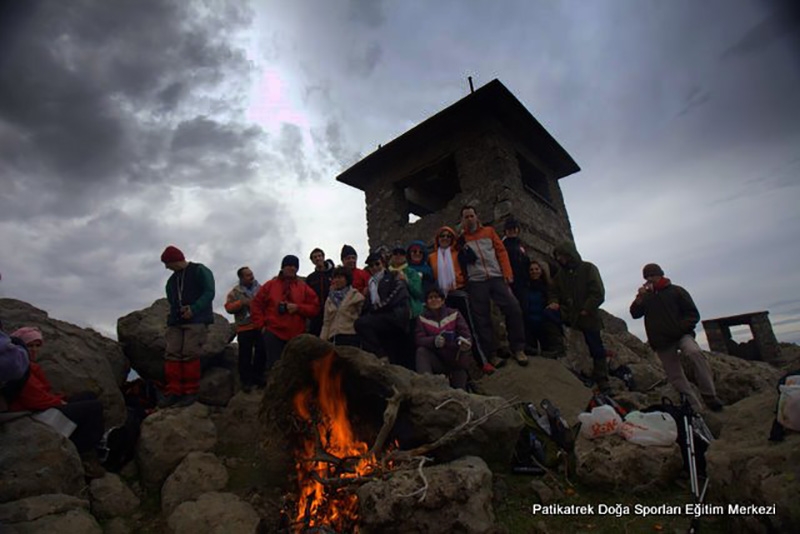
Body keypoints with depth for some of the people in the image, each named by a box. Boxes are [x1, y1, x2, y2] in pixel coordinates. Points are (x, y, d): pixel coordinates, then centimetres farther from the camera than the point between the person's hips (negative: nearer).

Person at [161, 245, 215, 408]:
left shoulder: (200, 271, 1)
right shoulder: (172, 280, 23)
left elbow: (209, 293, -9)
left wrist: (194, 309, -20)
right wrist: (172, 318, 10)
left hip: (196, 321, -7)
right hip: (175, 323, 7)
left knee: (190, 355, -12)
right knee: (172, 355, -4)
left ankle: (191, 392, -3)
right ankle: (173, 392, 2)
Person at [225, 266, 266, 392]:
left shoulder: (260, 289, 7)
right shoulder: (235, 292, 2)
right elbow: (229, 307, -5)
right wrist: (242, 302, -17)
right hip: (245, 328, -2)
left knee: (261, 353, 7)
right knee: (245, 355, 2)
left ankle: (258, 377, 23)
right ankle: (246, 381, 15)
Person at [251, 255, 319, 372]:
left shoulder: (304, 287, 8)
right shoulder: (270, 285, 6)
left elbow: (315, 307, 4)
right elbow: (256, 305, 8)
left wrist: (298, 307, -11)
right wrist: (262, 325, 0)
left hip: (297, 335, 1)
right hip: (273, 334, -1)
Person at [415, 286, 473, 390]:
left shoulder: (454, 314, -5)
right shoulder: (422, 318, -3)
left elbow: (467, 336, -11)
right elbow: (419, 339, -14)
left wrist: (465, 343, -38)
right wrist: (434, 341, -37)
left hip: (457, 361, 0)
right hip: (437, 361, 0)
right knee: (421, 351, -24)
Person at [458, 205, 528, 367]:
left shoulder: (489, 231, 16)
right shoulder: (461, 238, 12)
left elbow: (501, 251, 10)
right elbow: (461, 261, 12)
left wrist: (507, 272, 0)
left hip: (496, 277, 1)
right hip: (476, 282, -1)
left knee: (513, 309, -11)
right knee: (482, 318, -1)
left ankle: (517, 348, 3)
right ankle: (491, 354, 8)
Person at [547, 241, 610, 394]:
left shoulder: (588, 268, -2)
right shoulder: (560, 274, 12)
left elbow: (598, 293, -9)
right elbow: (555, 292, 12)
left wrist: (585, 310, -17)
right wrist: (554, 302, -10)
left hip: (588, 317, -4)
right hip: (568, 316, 4)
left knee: (596, 349, -1)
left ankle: (602, 382, 15)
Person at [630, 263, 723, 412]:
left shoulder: (676, 291, 8)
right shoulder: (646, 296, 15)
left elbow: (693, 314, 3)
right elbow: (635, 314, 3)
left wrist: (682, 328, -14)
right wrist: (639, 298, -12)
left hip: (681, 335, -3)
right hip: (661, 343, 3)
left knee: (694, 352, -33)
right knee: (675, 377, 1)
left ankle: (709, 395, -30)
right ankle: (695, 408, 9)